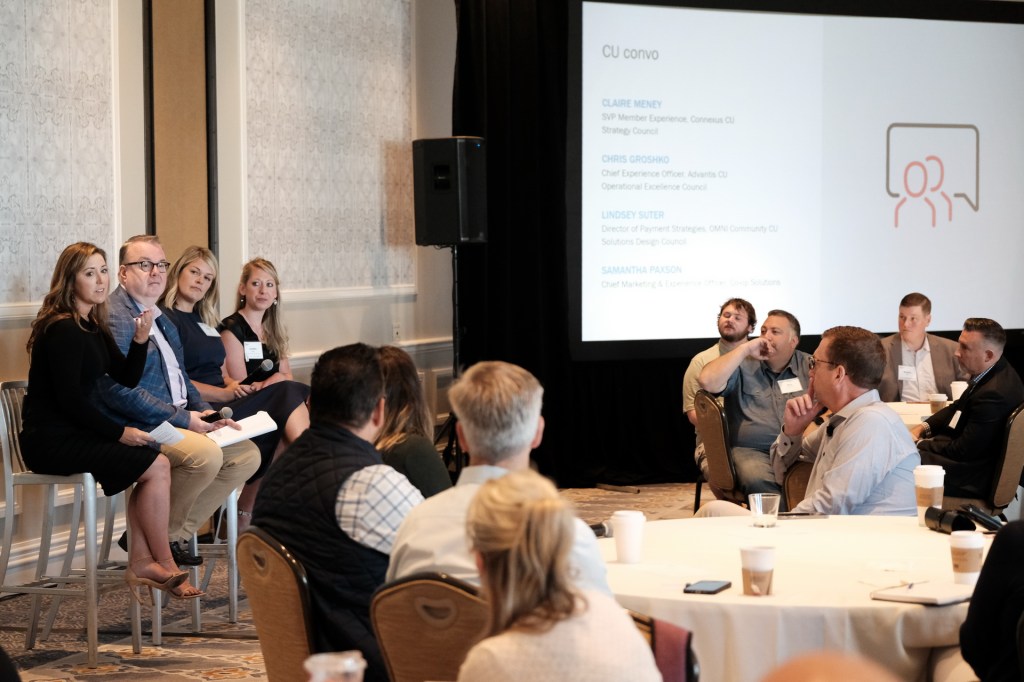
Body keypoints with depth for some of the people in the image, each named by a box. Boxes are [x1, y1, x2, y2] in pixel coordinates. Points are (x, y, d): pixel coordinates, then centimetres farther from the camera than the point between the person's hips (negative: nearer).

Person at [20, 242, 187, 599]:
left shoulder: (92, 327, 12)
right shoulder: (62, 329, -16)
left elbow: (127, 379, 11)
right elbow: (70, 400, -20)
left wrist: (139, 341, -6)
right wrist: (120, 433, -14)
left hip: (74, 433, 9)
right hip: (51, 440, -9)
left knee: (153, 465, -5)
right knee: (156, 466, -14)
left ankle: (140, 563, -3)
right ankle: (165, 566, -3)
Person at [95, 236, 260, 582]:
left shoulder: (160, 317, 19)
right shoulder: (114, 316, -13)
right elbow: (118, 390, -22)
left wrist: (206, 413, 8)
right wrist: (182, 419, -19)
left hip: (178, 420, 10)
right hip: (135, 428, -10)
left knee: (247, 454, 0)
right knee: (206, 454, -31)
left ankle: (176, 534, 2)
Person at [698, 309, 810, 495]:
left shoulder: (809, 366, 17)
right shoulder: (743, 367, 12)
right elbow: (707, 381, -5)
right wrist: (745, 349, -2)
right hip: (752, 451, -1)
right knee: (757, 479, -37)